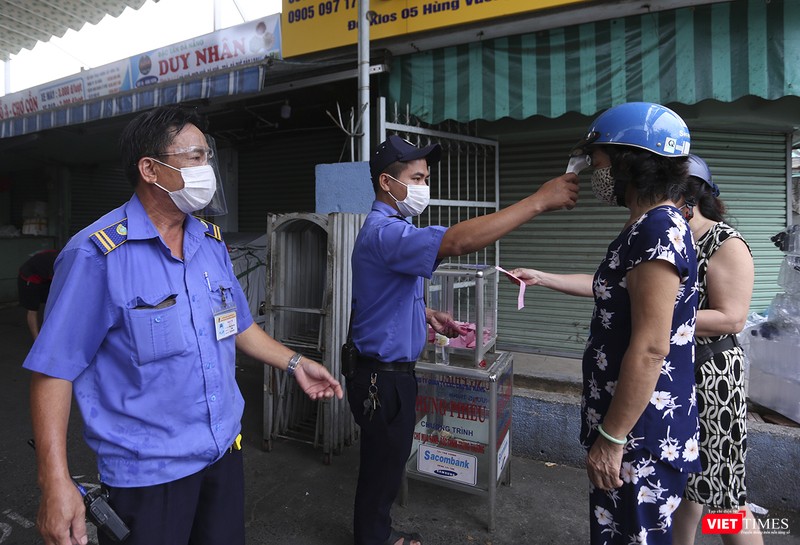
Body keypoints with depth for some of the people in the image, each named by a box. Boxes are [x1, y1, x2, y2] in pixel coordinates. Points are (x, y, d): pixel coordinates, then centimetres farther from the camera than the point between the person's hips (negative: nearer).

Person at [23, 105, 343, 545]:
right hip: (147, 472, -6)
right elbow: (54, 369, -15)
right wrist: (55, 483, -18)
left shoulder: (212, 241, 3)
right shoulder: (97, 253, -17)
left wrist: (294, 363, 10)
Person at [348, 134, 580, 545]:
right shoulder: (383, 232, -24)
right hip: (382, 376, -10)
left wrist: (428, 315, 5)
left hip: (394, 371, 10)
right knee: (381, 468, 9)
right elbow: (457, 241, -40)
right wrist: (539, 201, -36)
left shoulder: (391, 229, 12)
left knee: (388, 463, 24)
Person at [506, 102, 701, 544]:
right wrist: (542, 278, 31)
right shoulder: (651, 226, 10)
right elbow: (611, 288, 26)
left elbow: (650, 350, -26)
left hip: (639, 433, -10)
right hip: (634, 425, 10)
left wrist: (610, 438, -21)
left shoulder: (659, 230, -22)